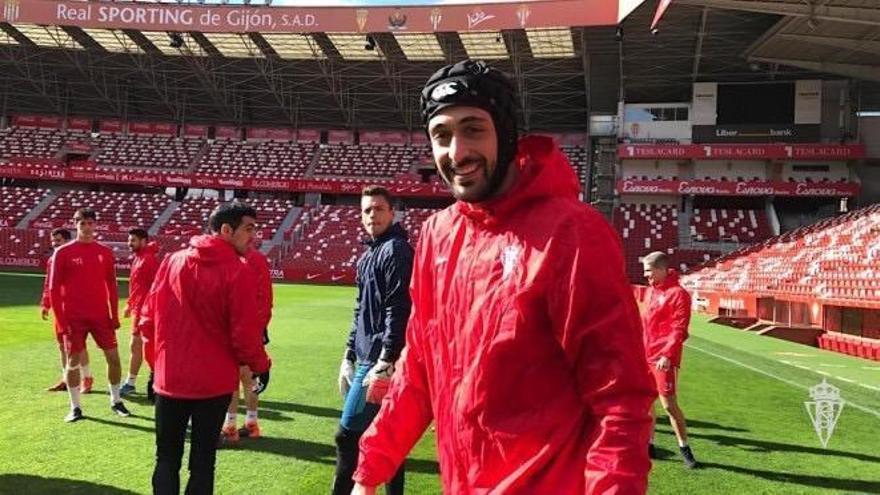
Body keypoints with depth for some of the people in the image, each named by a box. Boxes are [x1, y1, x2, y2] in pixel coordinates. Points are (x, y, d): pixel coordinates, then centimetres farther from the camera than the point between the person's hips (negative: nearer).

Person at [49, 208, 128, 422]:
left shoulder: (105, 252, 5)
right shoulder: (63, 252, -3)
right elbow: (54, 288, -3)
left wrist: (114, 315, 3)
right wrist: (61, 320, -9)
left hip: (101, 315, 2)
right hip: (74, 317, -2)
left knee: (113, 357, 1)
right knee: (73, 360, 3)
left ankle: (116, 401, 18)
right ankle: (75, 407, 17)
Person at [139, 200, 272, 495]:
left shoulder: (171, 262, 1)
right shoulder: (239, 272, -14)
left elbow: (148, 319, 6)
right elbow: (244, 334, -13)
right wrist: (261, 366, 6)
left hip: (169, 379, 3)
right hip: (214, 382, -3)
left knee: (167, 458, 15)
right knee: (202, 461, 10)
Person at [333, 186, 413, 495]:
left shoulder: (396, 251, -11)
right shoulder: (368, 255, 18)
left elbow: (399, 310, -19)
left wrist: (385, 362, -23)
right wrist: (349, 357, 20)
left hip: (380, 361, -9)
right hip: (367, 358, 9)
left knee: (348, 435, -5)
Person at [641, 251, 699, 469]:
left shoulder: (678, 294, -12)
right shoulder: (651, 290, 12)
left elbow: (679, 329, -17)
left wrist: (667, 355, -25)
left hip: (663, 359, -8)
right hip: (645, 355, 8)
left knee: (669, 404, -6)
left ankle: (685, 449, 8)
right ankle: (649, 444, 23)